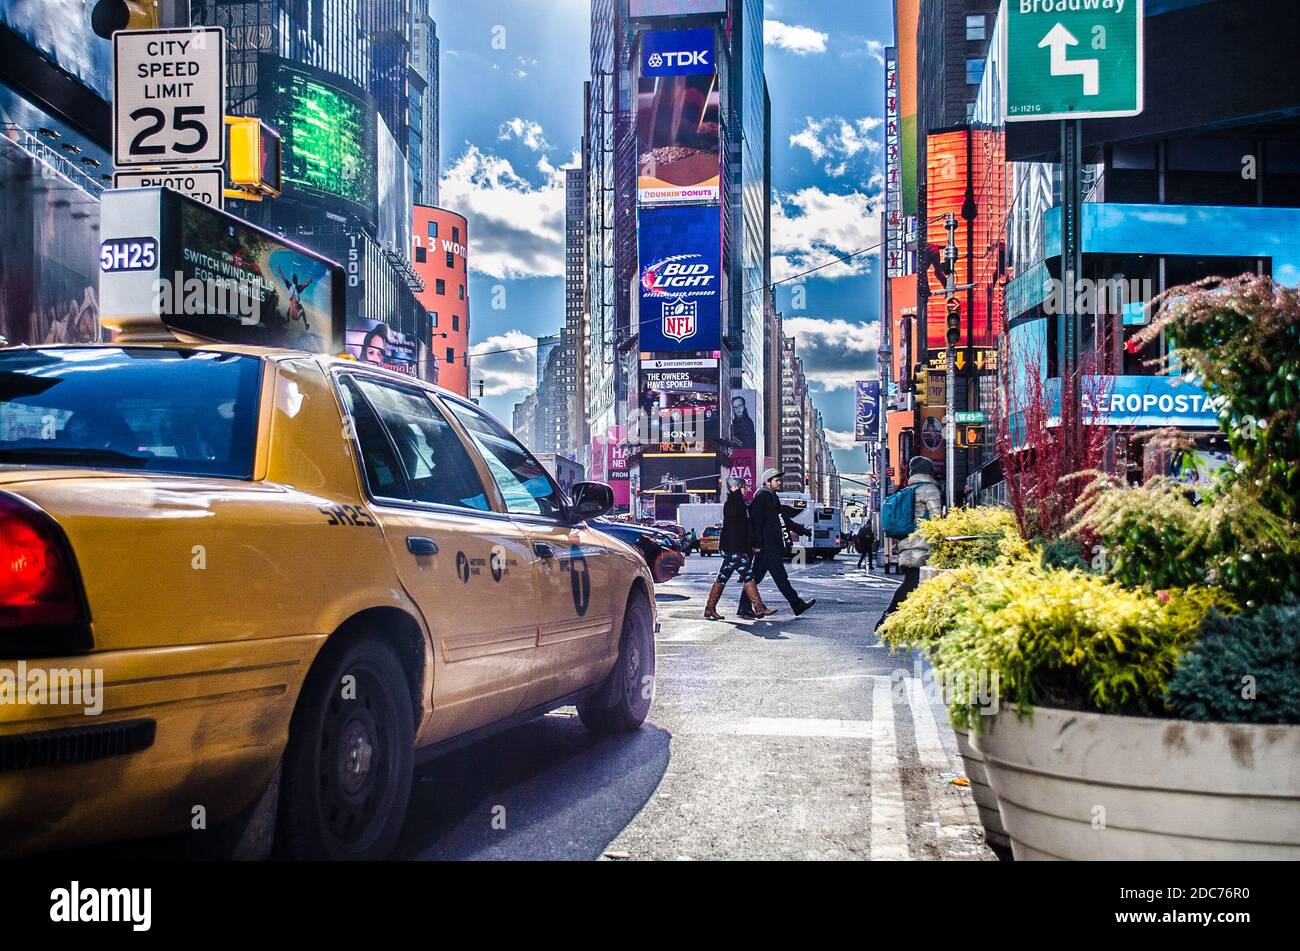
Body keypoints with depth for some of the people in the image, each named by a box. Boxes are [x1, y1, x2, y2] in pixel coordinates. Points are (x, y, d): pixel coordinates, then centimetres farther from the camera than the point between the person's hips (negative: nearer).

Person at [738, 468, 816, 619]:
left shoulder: (772, 497, 21)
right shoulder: (762, 496, -10)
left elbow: (784, 519, 28)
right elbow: (756, 521, -17)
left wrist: (803, 530, 29)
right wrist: (757, 543, -21)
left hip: (772, 545, 10)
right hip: (767, 546, -10)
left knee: (755, 577, 9)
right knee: (780, 577, -5)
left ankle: (745, 608, 10)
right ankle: (798, 605, -1)